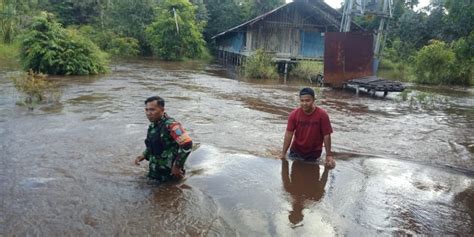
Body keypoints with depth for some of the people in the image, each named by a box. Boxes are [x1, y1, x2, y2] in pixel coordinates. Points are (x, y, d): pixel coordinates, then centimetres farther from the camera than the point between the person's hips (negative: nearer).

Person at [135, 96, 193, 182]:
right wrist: (144, 156, 4)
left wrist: (177, 166, -22)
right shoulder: (152, 126, 4)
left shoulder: (170, 125, -22)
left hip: (169, 174, -8)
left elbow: (187, 144, -29)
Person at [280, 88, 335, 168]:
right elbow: (289, 134, -11)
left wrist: (329, 155, -14)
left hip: (314, 153, -1)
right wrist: (283, 153, -13)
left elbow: (326, 135, -14)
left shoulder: (322, 115, -18)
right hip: (296, 152, 1)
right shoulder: (294, 114, -13)